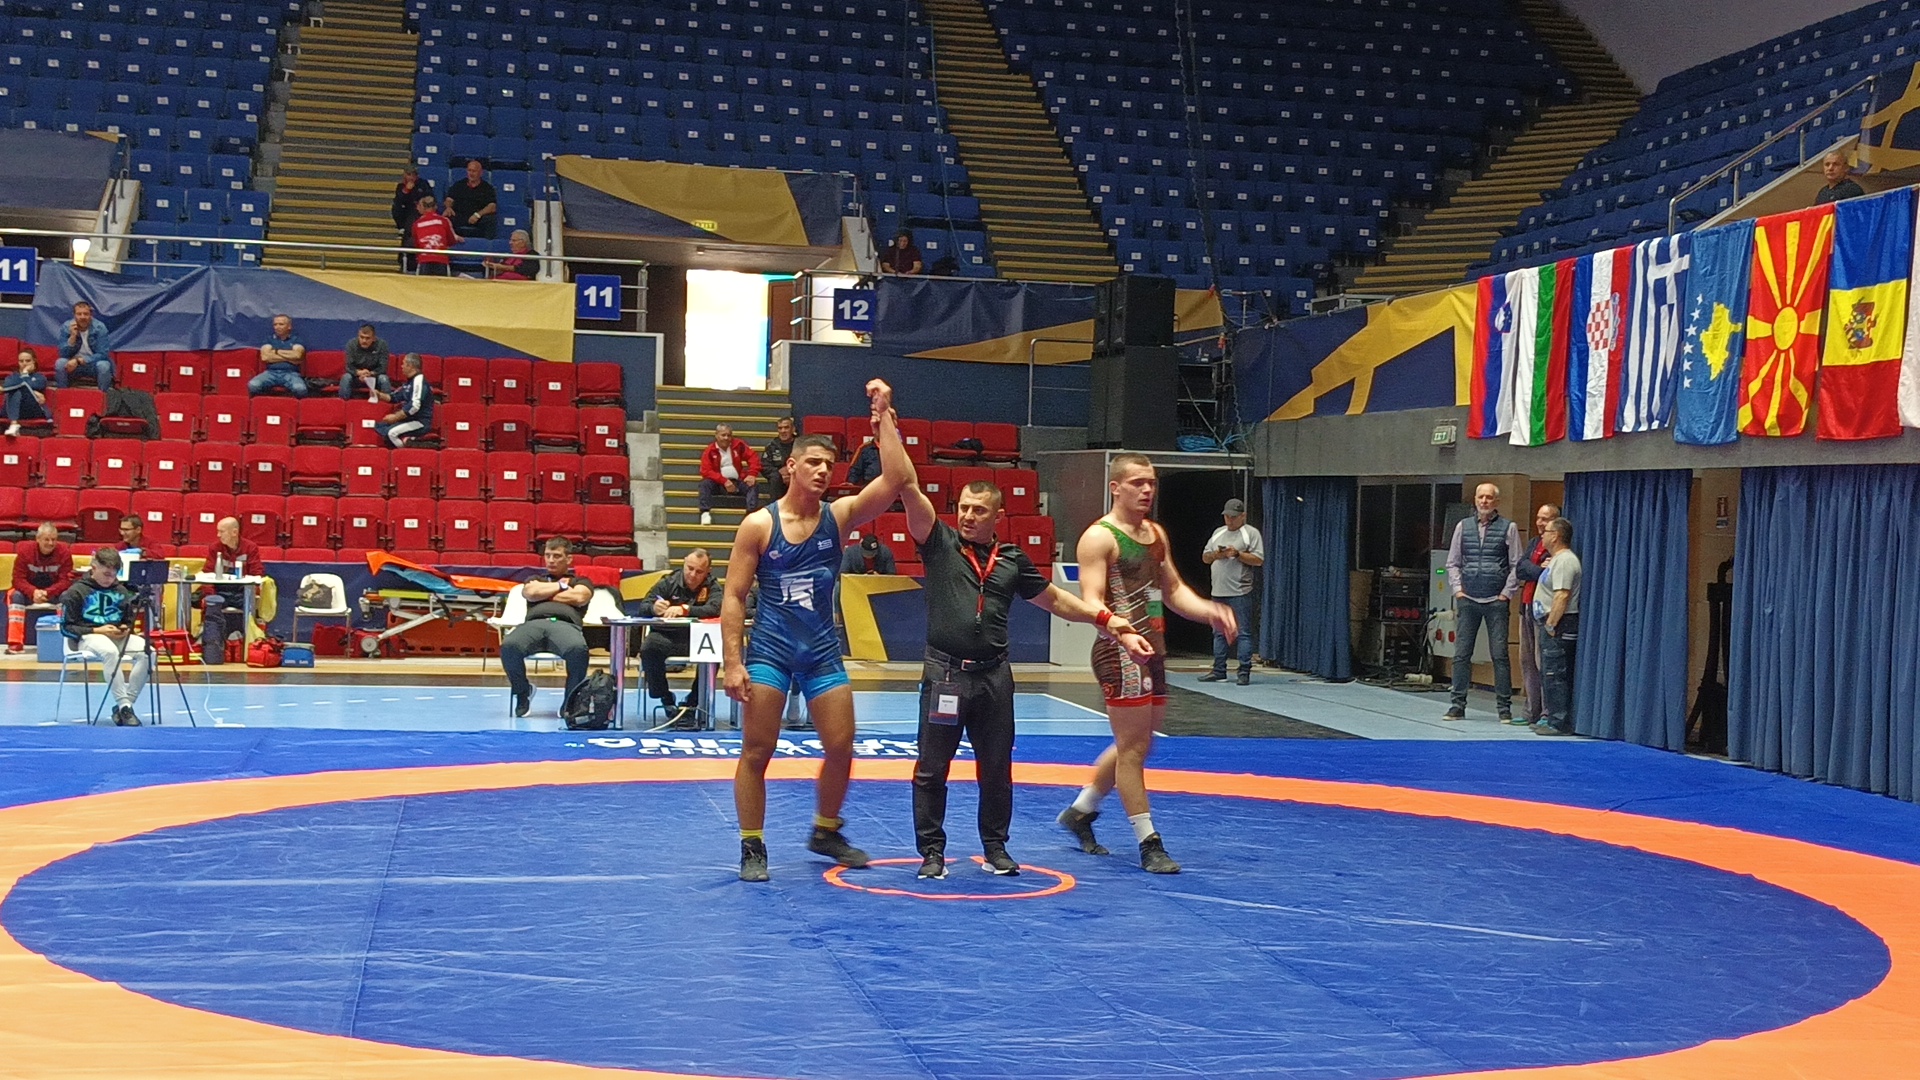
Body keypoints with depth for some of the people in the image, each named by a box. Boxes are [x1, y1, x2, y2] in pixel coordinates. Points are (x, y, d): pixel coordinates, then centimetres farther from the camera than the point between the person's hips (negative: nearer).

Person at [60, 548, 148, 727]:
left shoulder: (121, 591, 13)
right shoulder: (76, 592, -1)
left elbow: (129, 621, 25)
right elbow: (66, 627, -4)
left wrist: (126, 629, 0)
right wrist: (97, 630, -14)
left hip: (117, 637, 5)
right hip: (87, 638, -5)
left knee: (147, 652, -26)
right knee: (110, 651, -41)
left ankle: (123, 707, -23)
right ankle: (124, 705, -39)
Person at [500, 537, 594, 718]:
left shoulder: (581, 582, 29)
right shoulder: (535, 579, 36)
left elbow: (579, 598, 5)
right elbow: (531, 592, 11)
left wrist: (544, 594, 13)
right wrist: (561, 585, 18)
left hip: (566, 624, -2)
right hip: (534, 623, 2)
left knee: (578, 649, -41)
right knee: (509, 647, -36)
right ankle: (523, 692, -7)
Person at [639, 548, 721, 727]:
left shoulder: (711, 587, 1)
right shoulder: (668, 583, 2)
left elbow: (715, 609, -19)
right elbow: (644, 606, -1)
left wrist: (684, 609, -33)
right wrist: (654, 607, -27)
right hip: (666, 637, 0)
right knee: (648, 648, -31)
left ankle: (690, 706, -16)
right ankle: (666, 700, -12)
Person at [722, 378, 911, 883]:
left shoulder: (839, 515, 0)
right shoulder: (758, 525, -6)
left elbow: (895, 480, -14)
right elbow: (734, 597, -6)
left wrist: (884, 417, -17)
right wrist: (732, 662, -13)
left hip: (823, 652, 3)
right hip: (769, 651, -3)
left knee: (841, 749, 5)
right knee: (756, 751, -2)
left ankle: (826, 833, 27)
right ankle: (753, 848, 11)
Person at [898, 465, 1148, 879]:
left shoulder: (1012, 559, 9)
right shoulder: (940, 543, 0)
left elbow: (1055, 599, 19)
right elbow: (910, 488, -9)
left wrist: (1107, 619, 12)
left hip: (994, 675, 3)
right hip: (945, 672, -3)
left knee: (997, 769, 11)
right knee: (931, 769, 1)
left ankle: (996, 848, 25)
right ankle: (932, 852, 12)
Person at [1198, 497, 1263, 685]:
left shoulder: (1251, 533, 0)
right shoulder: (1218, 532, 19)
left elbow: (1259, 559, -8)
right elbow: (1205, 557, 19)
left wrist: (1237, 554, -17)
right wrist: (1214, 555, -2)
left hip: (1240, 592, -6)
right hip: (1219, 592, 6)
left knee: (1244, 632, -6)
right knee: (1219, 633, 10)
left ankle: (1245, 672, -5)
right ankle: (1219, 671, 15)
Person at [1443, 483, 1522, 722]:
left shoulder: (1508, 528, 3)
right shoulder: (1463, 527, 10)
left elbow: (1516, 565, 2)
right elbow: (1452, 563, 13)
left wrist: (1506, 593, -5)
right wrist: (1457, 590, 2)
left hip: (1496, 601, -2)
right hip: (1467, 601, 2)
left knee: (1500, 655, -2)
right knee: (1461, 653, 2)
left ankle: (1504, 707, 4)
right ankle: (1458, 705, 7)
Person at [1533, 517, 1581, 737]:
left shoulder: (1565, 561, -15)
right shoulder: (1557, 559, 19)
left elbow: (1562, 597, -24)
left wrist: (1551, 625, -22)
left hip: (1559, 626, -11)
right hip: (1551, 624, 11)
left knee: (1555, 675, -10)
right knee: (1549, 675, 15)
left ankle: (1559, 723, -8)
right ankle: (1552, 717, 21)